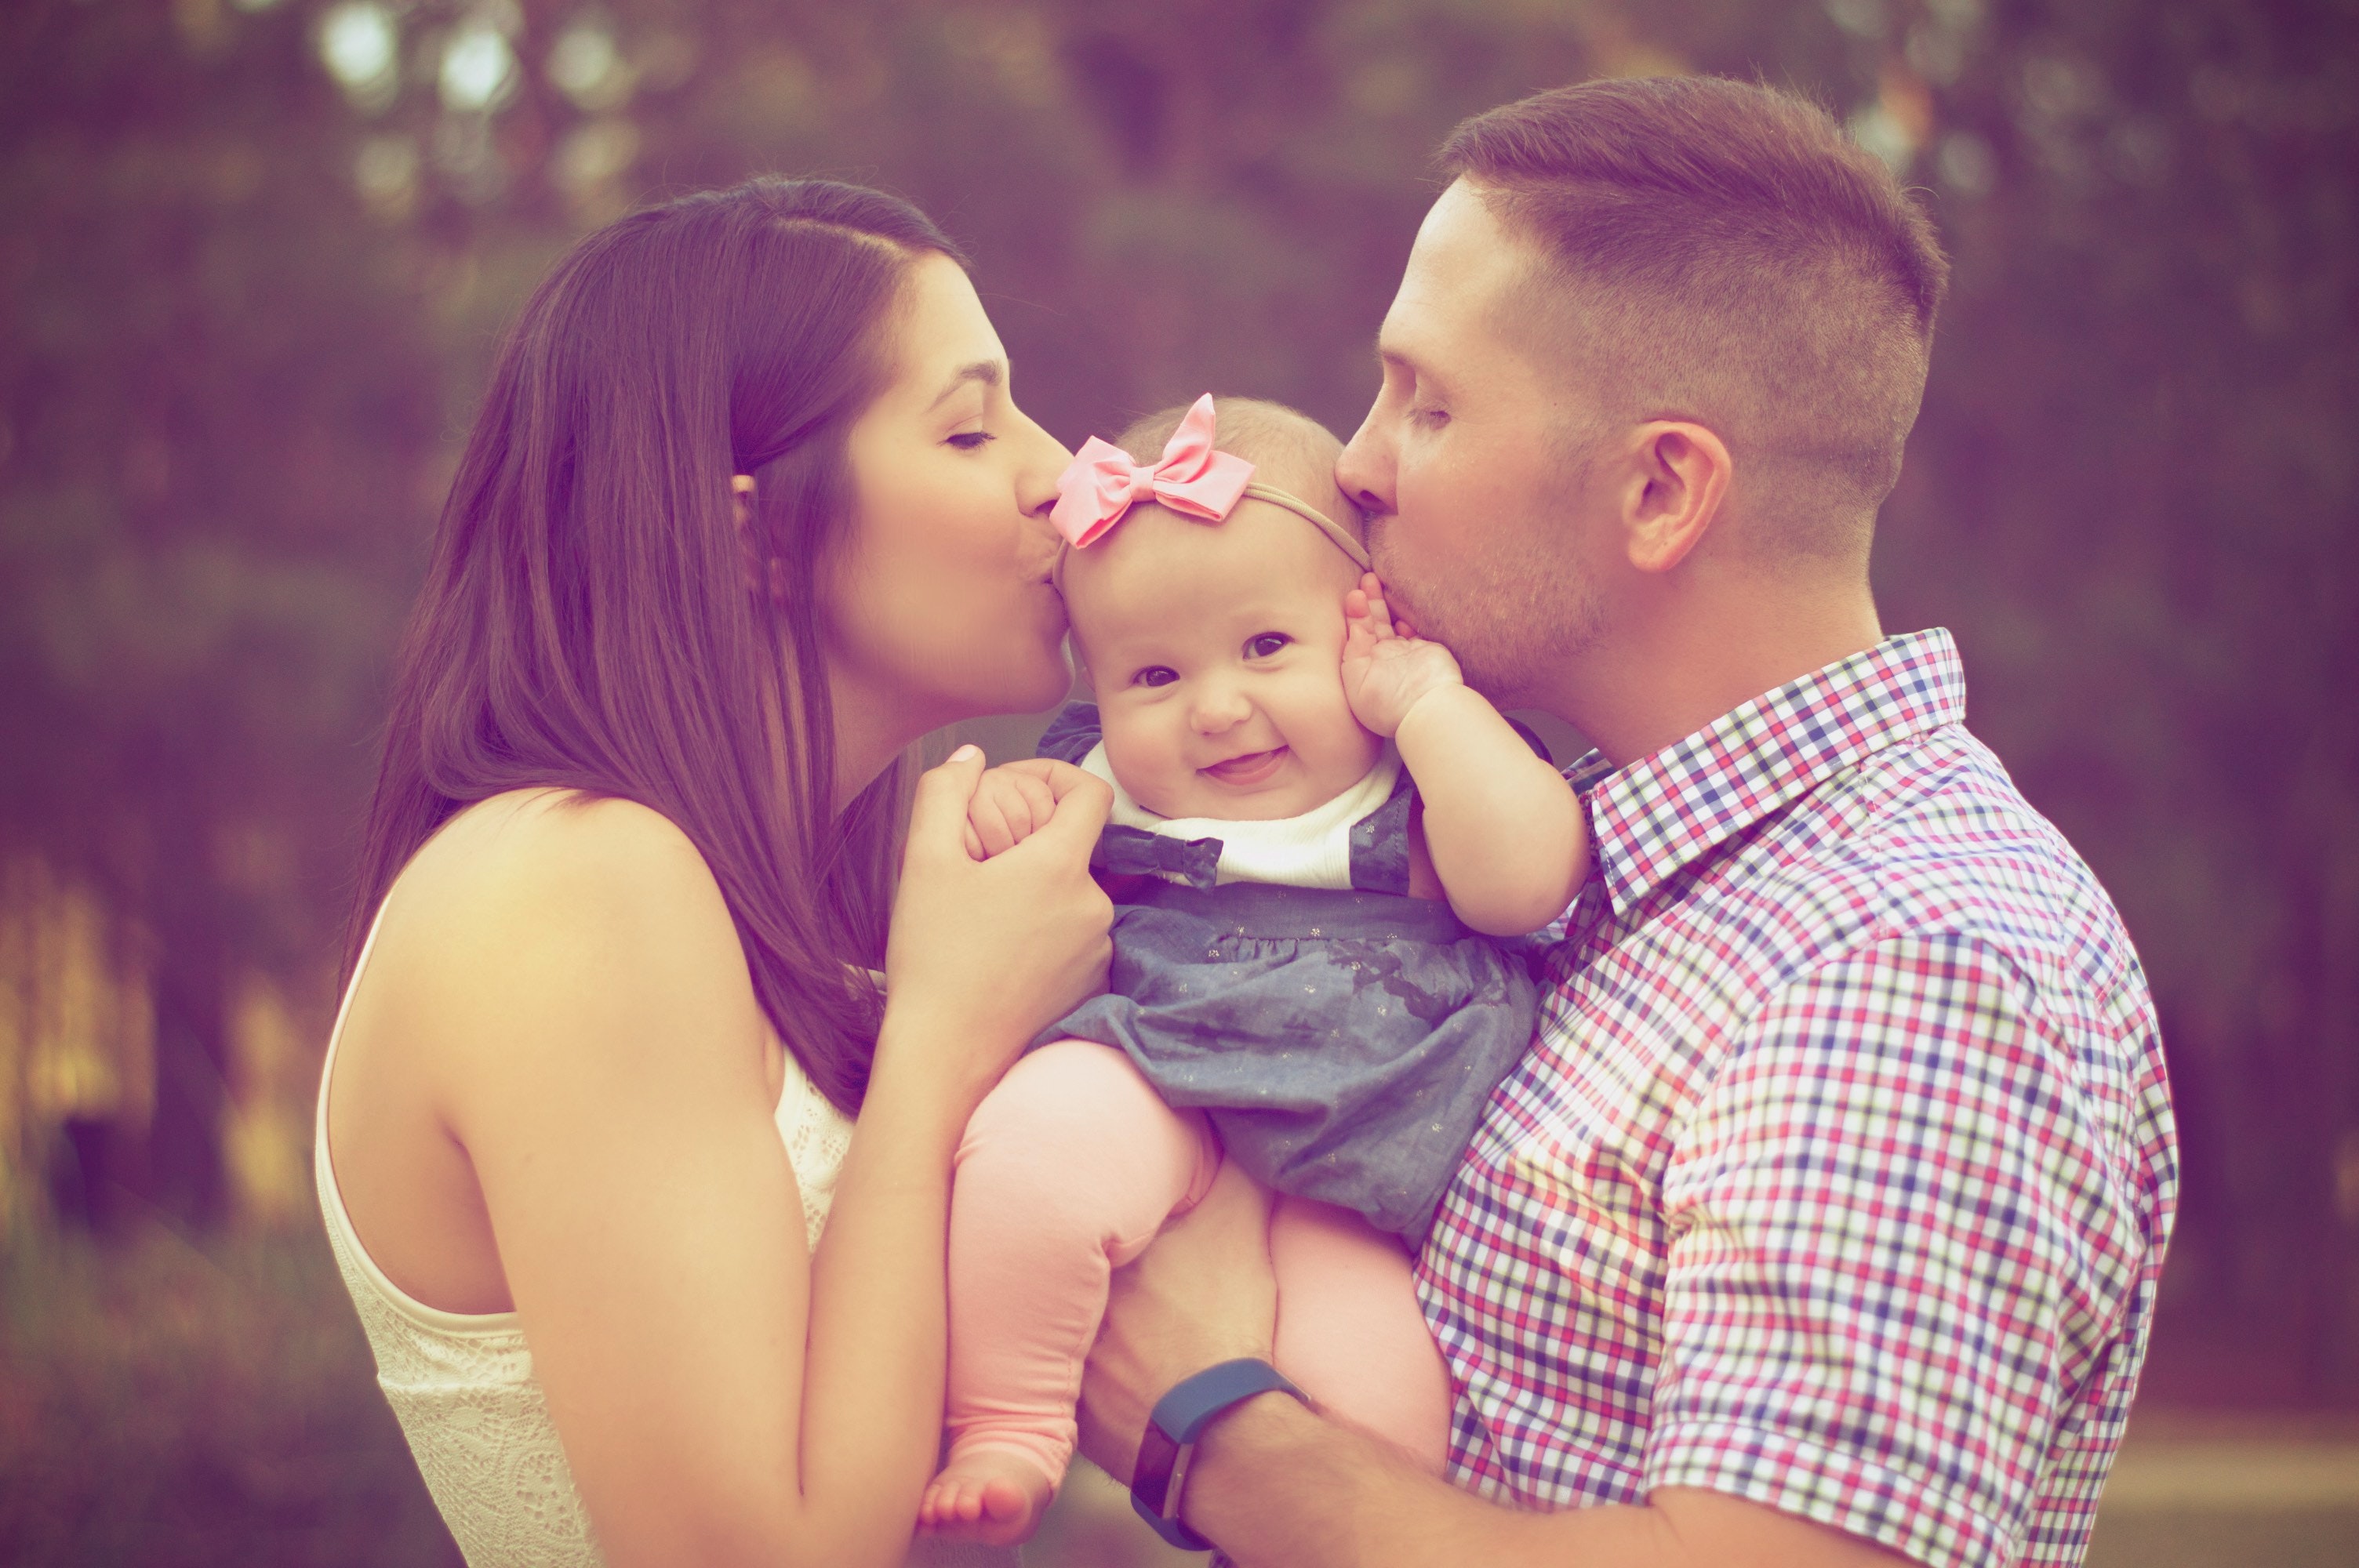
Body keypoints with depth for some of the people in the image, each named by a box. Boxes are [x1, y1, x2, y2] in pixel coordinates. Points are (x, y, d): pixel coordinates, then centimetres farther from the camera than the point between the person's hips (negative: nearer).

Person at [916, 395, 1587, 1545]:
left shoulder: (1429, 780, 5)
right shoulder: (1097, 787, 13)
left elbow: (1527, 880, -14)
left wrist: (1426, 700, -9)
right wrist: (993, 812, -2)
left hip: (1360, 1168, -1)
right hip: (1154, 1091, 1)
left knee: (1369, 1387, -25)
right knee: (1029, 1149, -32)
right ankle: (1005, 1437, -11)